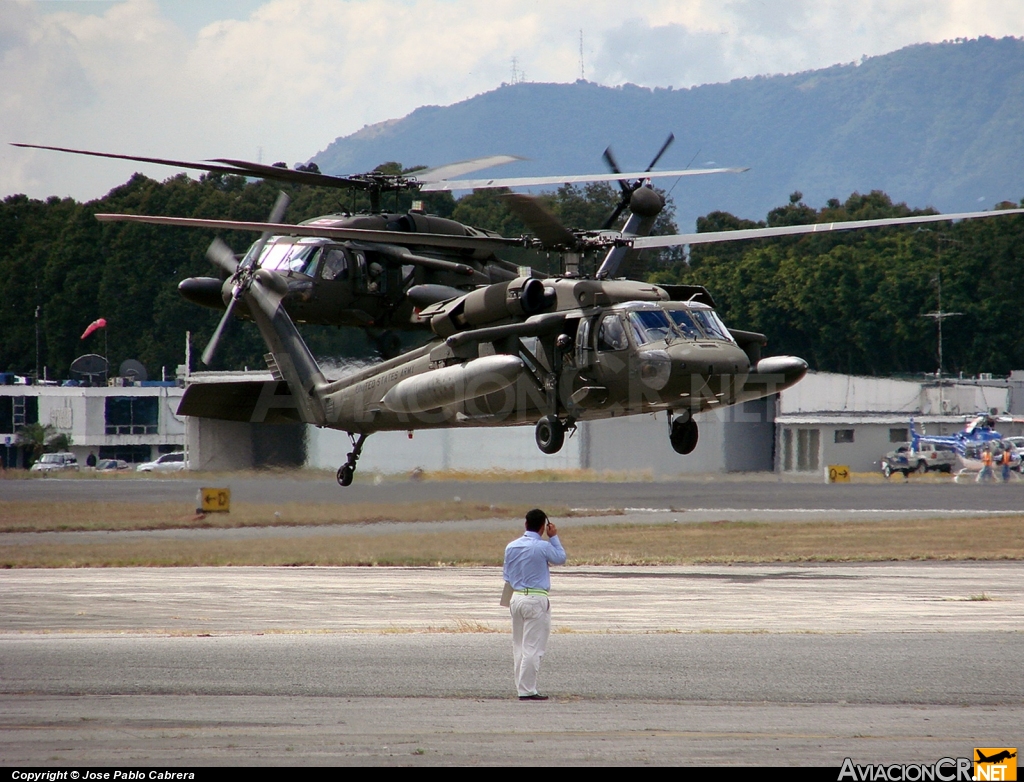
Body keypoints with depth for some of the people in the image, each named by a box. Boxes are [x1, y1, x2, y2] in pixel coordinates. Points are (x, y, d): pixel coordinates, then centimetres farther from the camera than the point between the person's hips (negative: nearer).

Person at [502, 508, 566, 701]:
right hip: (536, 599, -6)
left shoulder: (511, 546, 6)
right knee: (532, 648, -4)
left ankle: (523, 687, 14)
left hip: (516, 598, 6)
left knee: (519, 647, 12)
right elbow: (560, 558, 5)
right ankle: (527, 690, -6)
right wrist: (554, 537, 12)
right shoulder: (543, 547, -12)